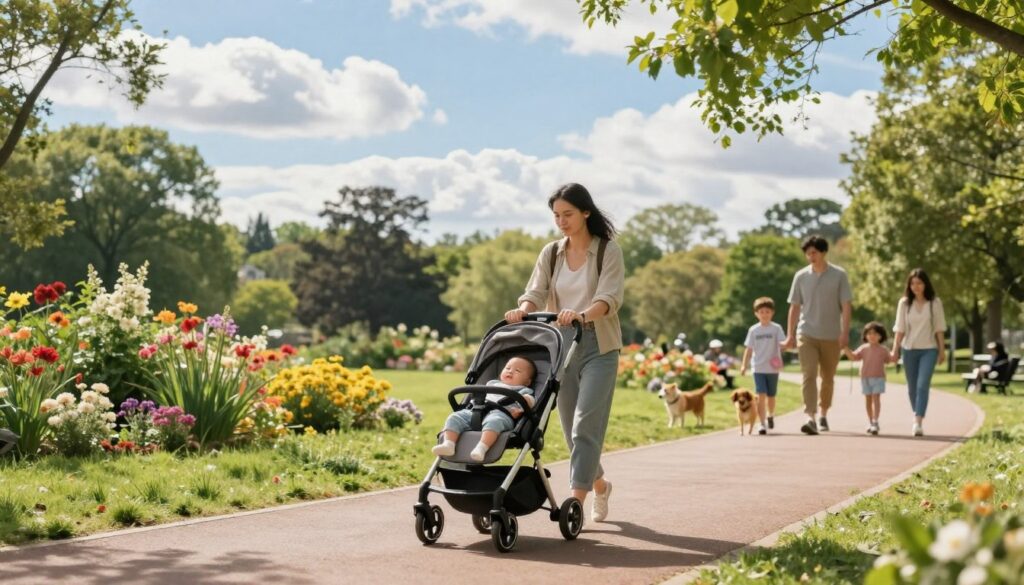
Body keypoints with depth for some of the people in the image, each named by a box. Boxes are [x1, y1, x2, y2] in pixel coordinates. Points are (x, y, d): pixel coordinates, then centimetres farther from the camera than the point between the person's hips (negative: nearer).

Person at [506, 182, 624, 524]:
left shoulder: (608, 251, -4)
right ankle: (599, 484, 32)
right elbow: (536, 292, -2)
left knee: (585, 425, -14)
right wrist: (522, 310, -26)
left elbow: (610, 297, -17)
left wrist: (583, 315, -38)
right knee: (571, 427, 10)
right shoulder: (551, 254, 9)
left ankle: (576, 500, -16)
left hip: (598, 346, -5)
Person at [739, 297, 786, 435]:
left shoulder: (776, 328, -2)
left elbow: (782, 343, -13)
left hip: (773, 368, 0)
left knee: (771, 396, 13)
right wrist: (744, 365, 0)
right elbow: (749, 349, 7)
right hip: (758, 368, 0)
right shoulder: (753, 330, 3)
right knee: (761, 396, -12)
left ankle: (771, 415, 43)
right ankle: (762, 424, -10)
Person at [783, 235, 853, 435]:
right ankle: (810, 418, -23)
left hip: (831, 336, 0)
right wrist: (790, 334, 3)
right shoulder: (801, 276, 4)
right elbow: (794, 306, 7)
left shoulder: (839, 275, -1)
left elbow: (846, 306, -2)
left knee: (828, 378, 12)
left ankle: (823, 414, 30)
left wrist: (845, 332, -11)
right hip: (806, 334, 0)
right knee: (809, 375, -14)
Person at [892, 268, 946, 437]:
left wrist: (942, 350, 3)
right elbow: (900, 328, 3)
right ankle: (917, 417, 27)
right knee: (912, 387, 9)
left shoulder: (934, 303, 0)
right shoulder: (904, 303, 2)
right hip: (909, 349, 2)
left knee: (923, 385, -15)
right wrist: (895, 349, -2)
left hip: (929, 349, -2)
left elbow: (939, 328, 3)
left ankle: (918, 423, -20)